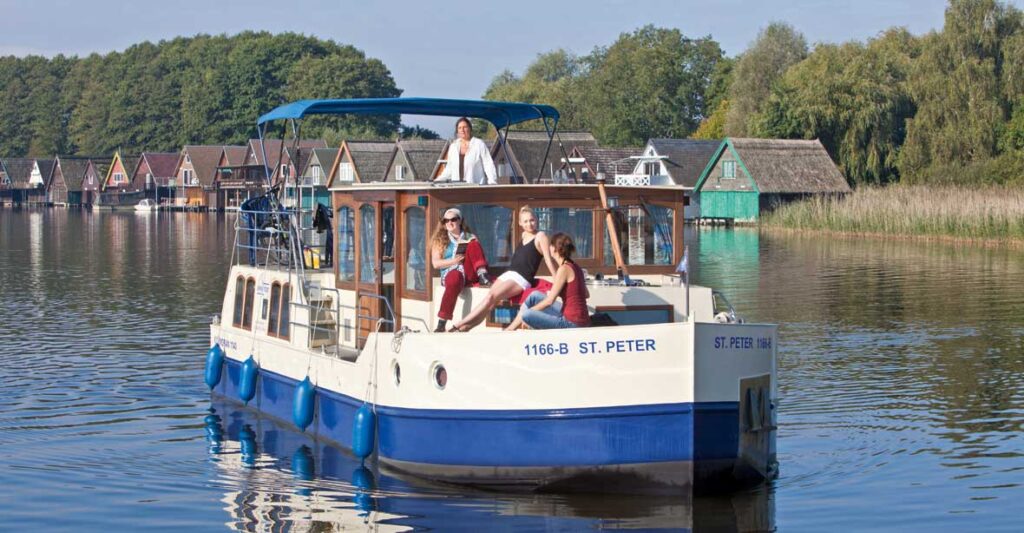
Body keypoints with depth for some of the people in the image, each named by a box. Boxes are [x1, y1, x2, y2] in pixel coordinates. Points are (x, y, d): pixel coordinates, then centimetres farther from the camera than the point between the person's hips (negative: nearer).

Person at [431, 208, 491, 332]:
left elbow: (479, 256, 14)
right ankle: (441, 324, -48)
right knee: (454, 278, -41)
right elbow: (436, 263, 6)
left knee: (473, 244, -20)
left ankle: (483, 277, -41)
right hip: (451, 272, -2)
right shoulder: (439, 240, 17)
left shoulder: (470, 238, 21)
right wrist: (454, 261, -9)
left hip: (470, 273, 2)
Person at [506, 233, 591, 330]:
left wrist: (528, 311, -4)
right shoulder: (574, 267, 9)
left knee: (526, 315, -18)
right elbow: (586, 295, 18)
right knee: (535, 296, 18)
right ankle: (512, 327, 26)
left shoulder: (564, 269, -16)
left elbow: (549, 301, -17)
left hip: (572, 323, -9)